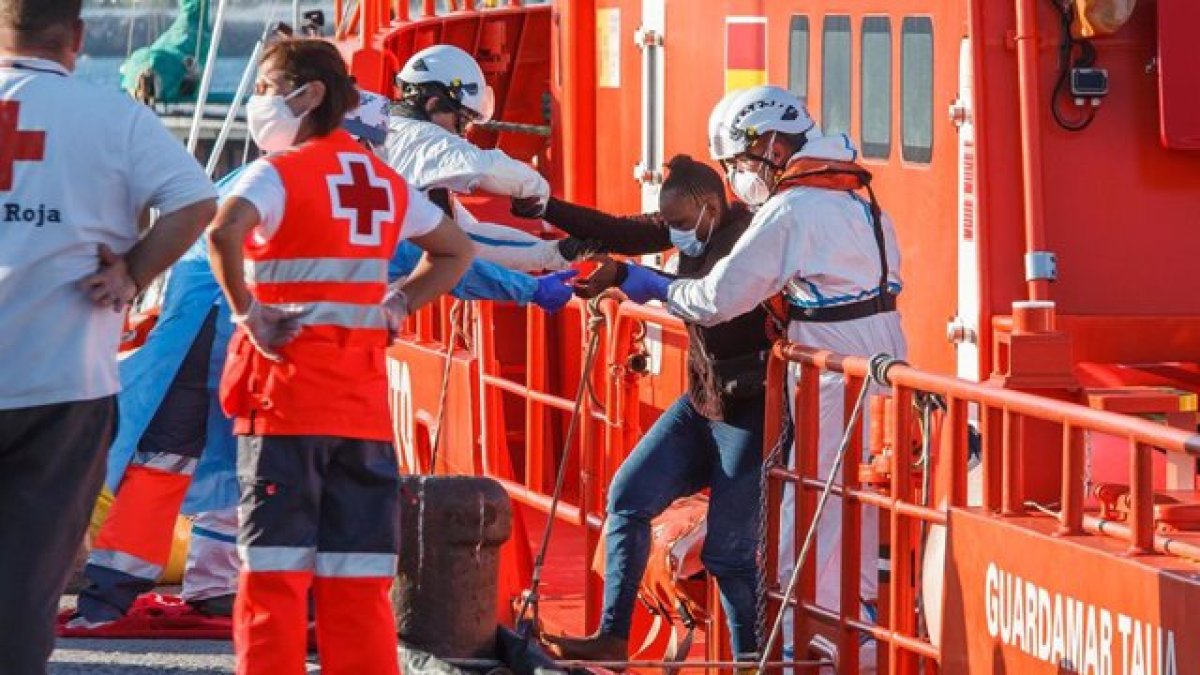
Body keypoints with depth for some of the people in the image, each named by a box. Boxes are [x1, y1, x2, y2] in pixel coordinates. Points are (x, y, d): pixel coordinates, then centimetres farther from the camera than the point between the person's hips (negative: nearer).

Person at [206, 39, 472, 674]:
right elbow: (455, 250, 27)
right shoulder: (384, 181, 13)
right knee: (357, 575, 9)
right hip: (363, 396, 6)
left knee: (275, 568, -3)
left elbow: (223, 231, -27)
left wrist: (247, 313, -16)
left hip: (287, 387, -6)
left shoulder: (279, 173, -7)